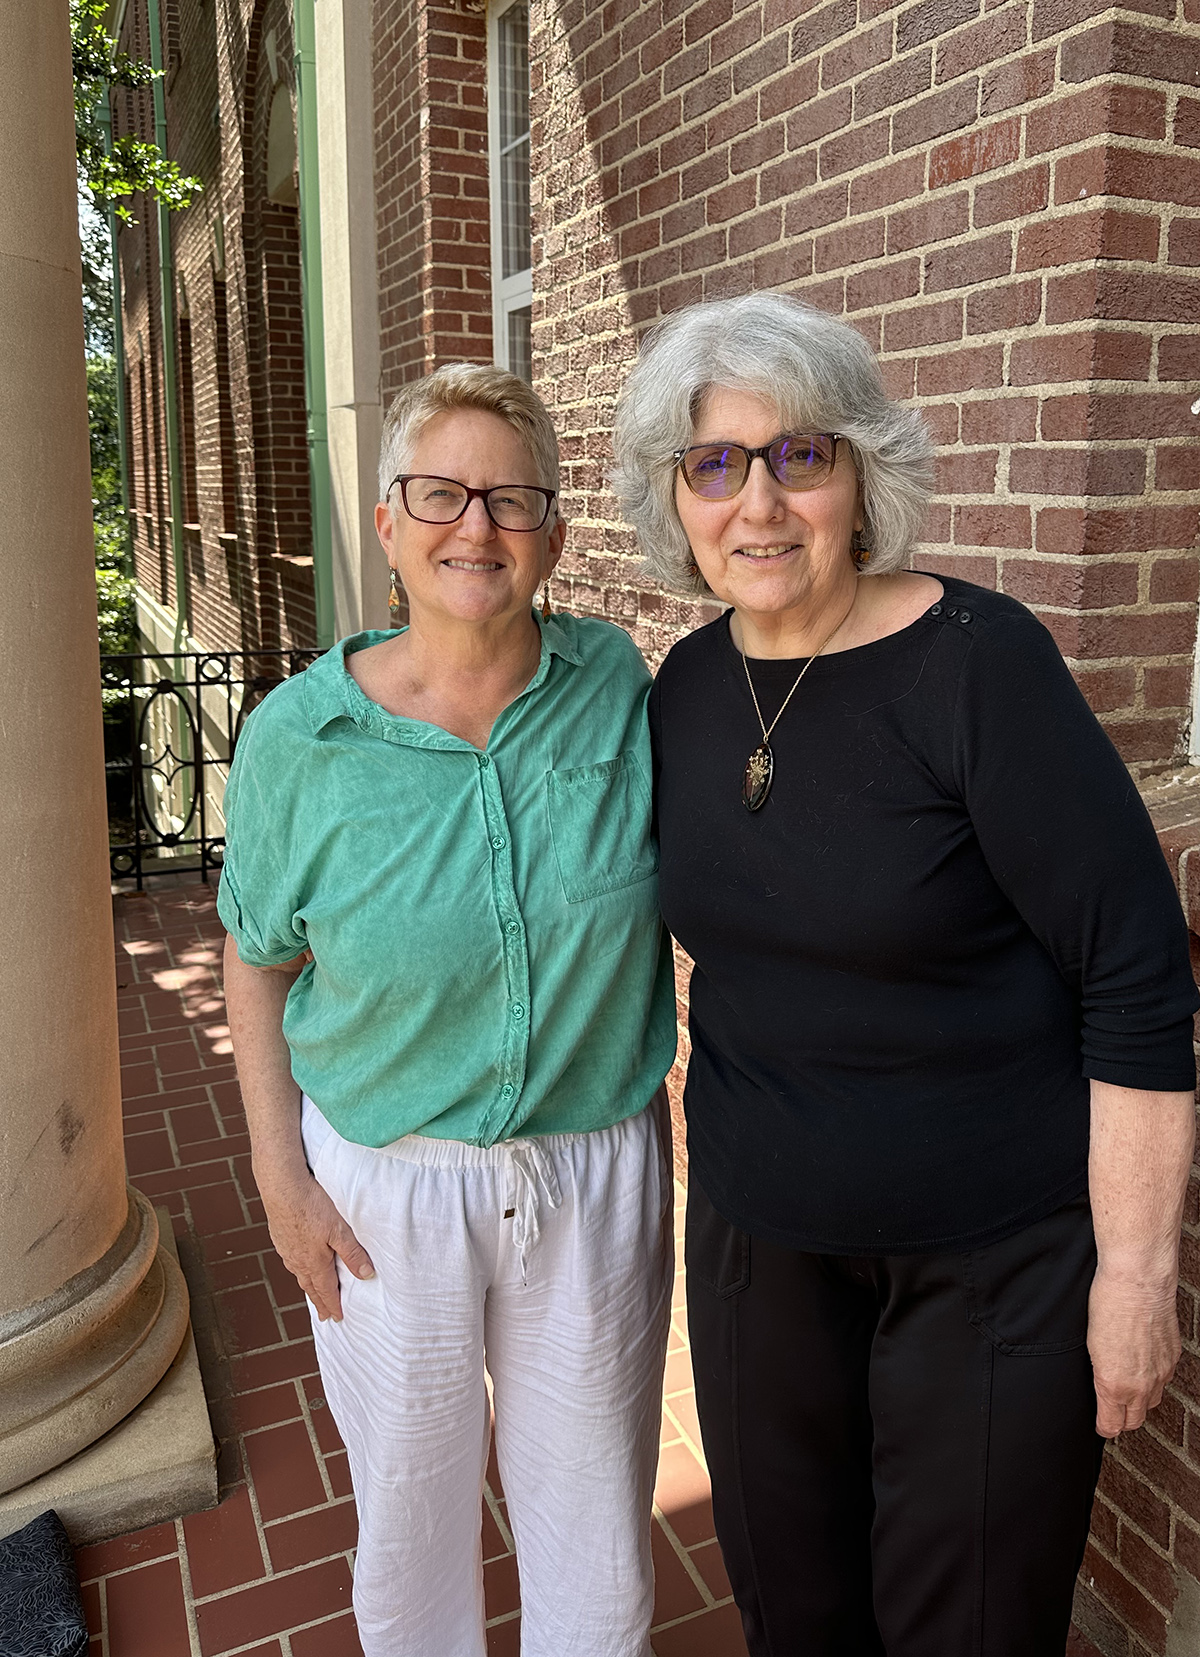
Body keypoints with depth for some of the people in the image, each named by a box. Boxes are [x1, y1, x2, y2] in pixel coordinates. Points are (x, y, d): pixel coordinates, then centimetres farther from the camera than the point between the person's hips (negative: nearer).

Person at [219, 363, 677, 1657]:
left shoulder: (616, 687, -9)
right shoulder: (298, 738, -12)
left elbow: (678, 890, 5)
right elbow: (257, 961, 0)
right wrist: (281, 1175, -2)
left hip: (596, 1171, 1)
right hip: (385, 1185, 0)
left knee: (594, 1525, 21)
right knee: (410, 1517, 22)